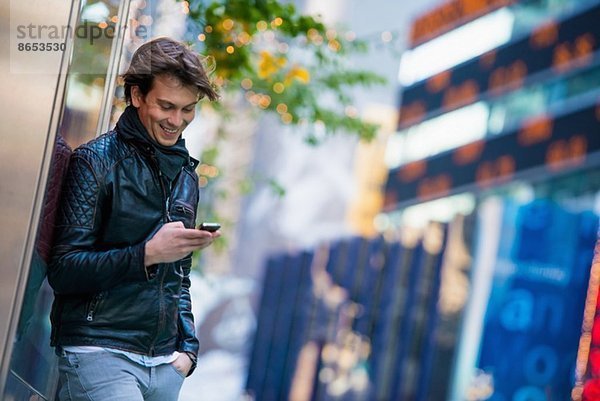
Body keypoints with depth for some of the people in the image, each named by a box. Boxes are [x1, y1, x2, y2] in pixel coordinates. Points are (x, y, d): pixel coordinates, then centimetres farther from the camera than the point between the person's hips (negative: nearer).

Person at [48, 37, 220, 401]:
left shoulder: (186, 176, 15)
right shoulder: (96, 162, -5)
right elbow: (63, 271, -11)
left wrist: (187, 346, 11)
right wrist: (148, 253, -18)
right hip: (98, 354, -6)